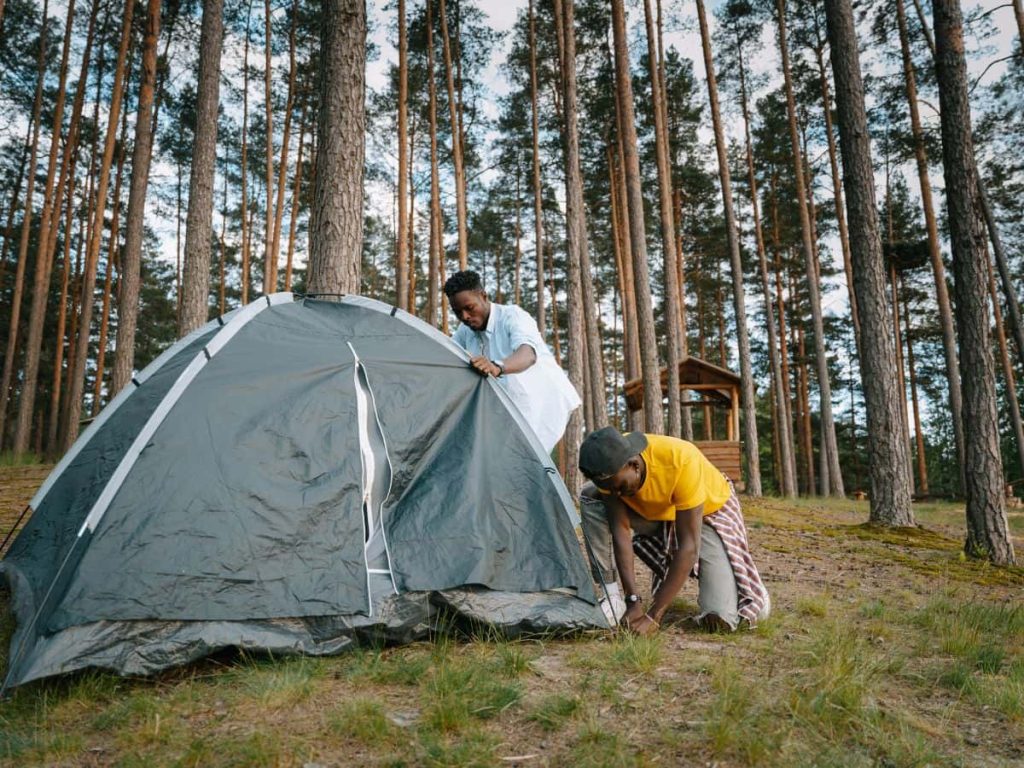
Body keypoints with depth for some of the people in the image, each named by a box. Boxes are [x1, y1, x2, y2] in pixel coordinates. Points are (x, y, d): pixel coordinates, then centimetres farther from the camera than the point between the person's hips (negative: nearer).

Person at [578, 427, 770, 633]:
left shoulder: (681, 461, -40)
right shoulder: (609, 468, -27)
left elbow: (688, 545, -37)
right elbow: (620, 530, -22)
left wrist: (654, 615, -37)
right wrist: (633, 600, -28)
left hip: (709, 513, -4)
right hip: (651, 513, 4)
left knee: (720, 618, -21)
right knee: (590, 497, -23)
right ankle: (613, 599, -14)